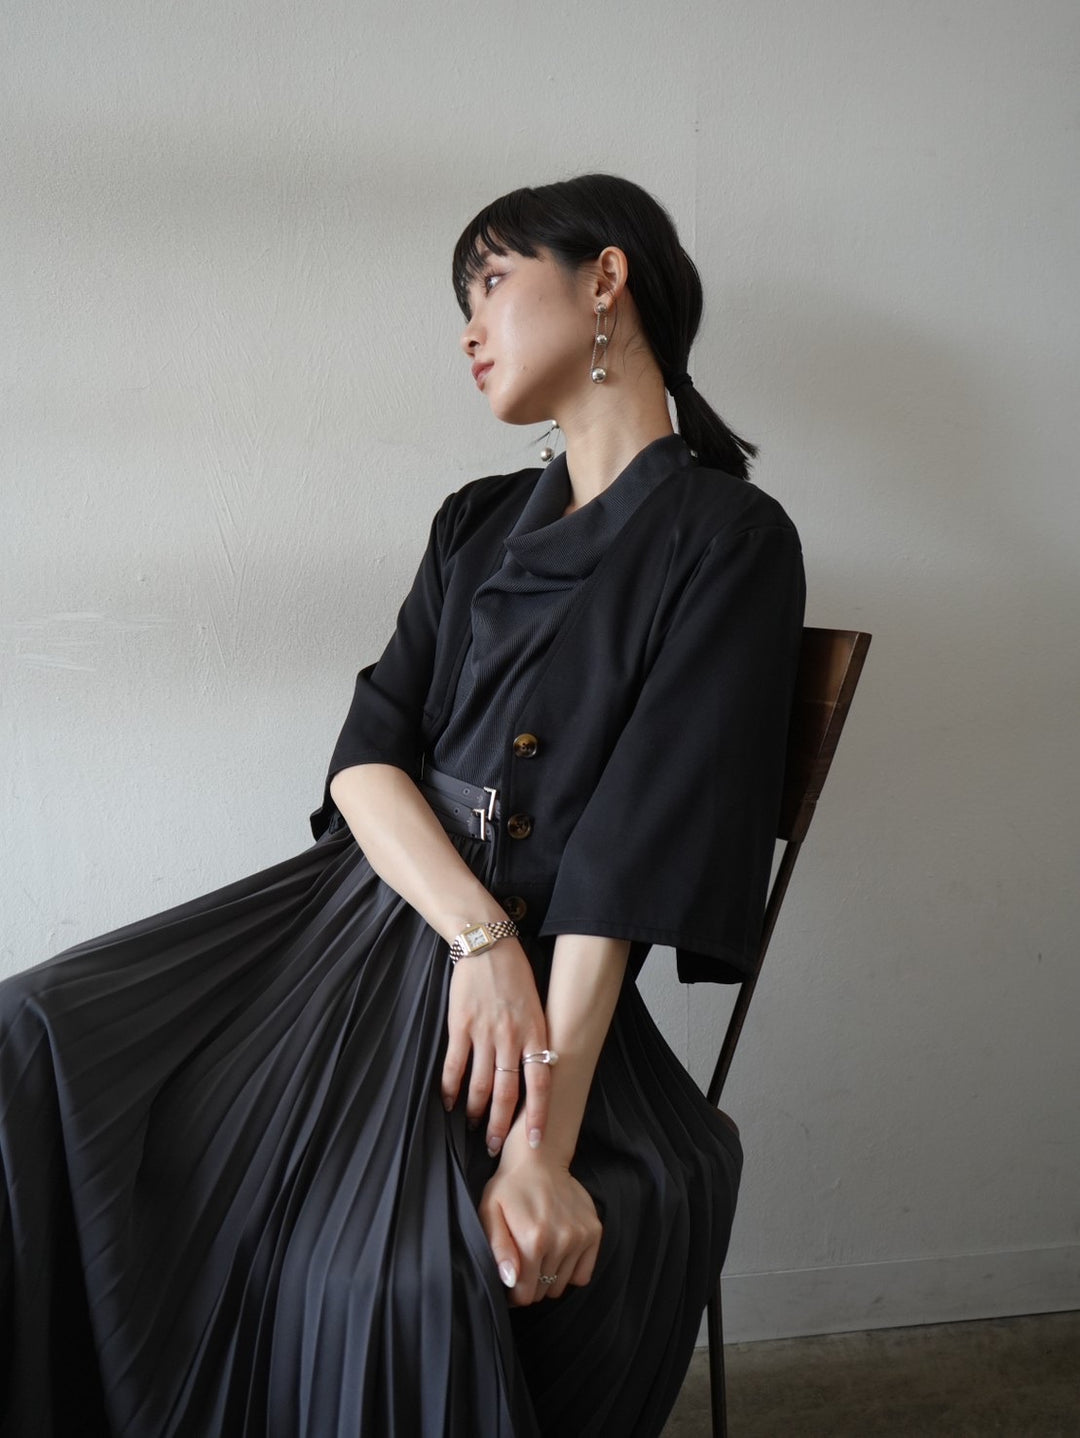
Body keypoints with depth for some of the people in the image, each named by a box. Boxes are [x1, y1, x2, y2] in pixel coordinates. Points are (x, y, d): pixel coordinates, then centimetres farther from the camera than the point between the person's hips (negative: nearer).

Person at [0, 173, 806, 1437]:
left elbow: (641, 849, -16)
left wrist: (544, 1147, -22)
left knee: (399, 1274, -32)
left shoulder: (728, 540, -6)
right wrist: (478, 932, -16)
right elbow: (366, 756, 4)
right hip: (382, 896, 6)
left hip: (550, 957, -6)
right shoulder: (477, 524, 15)